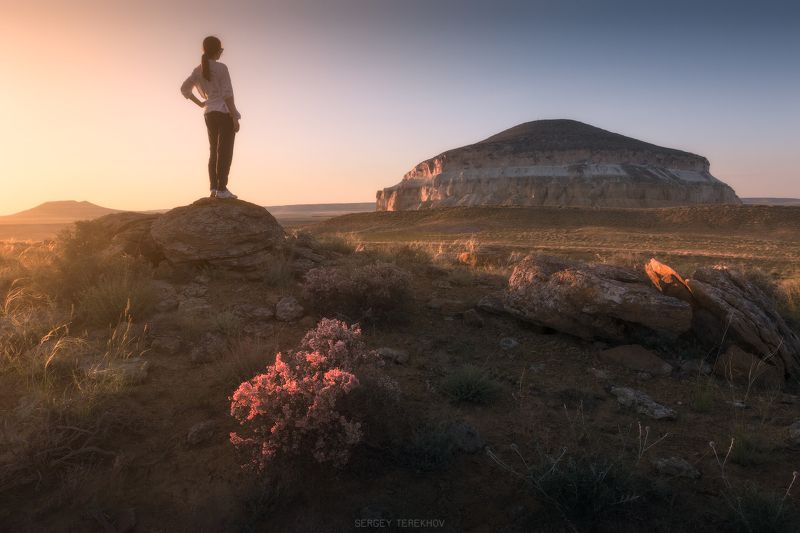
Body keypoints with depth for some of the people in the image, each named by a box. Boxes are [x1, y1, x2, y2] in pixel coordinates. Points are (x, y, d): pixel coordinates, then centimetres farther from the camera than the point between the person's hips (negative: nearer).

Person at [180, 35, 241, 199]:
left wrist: (200, 103, 17)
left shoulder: (198, 70, 11)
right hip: (224, 112, -7)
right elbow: (227, 94, -14)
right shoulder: (221, 68, -9)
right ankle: (222, 189, -10)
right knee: (225, 151, -7)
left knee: (214, 151, 10)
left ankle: (214, 188, 7)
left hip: (209, 114, 7)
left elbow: (184, 89, 14)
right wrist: (235, 117, -12)